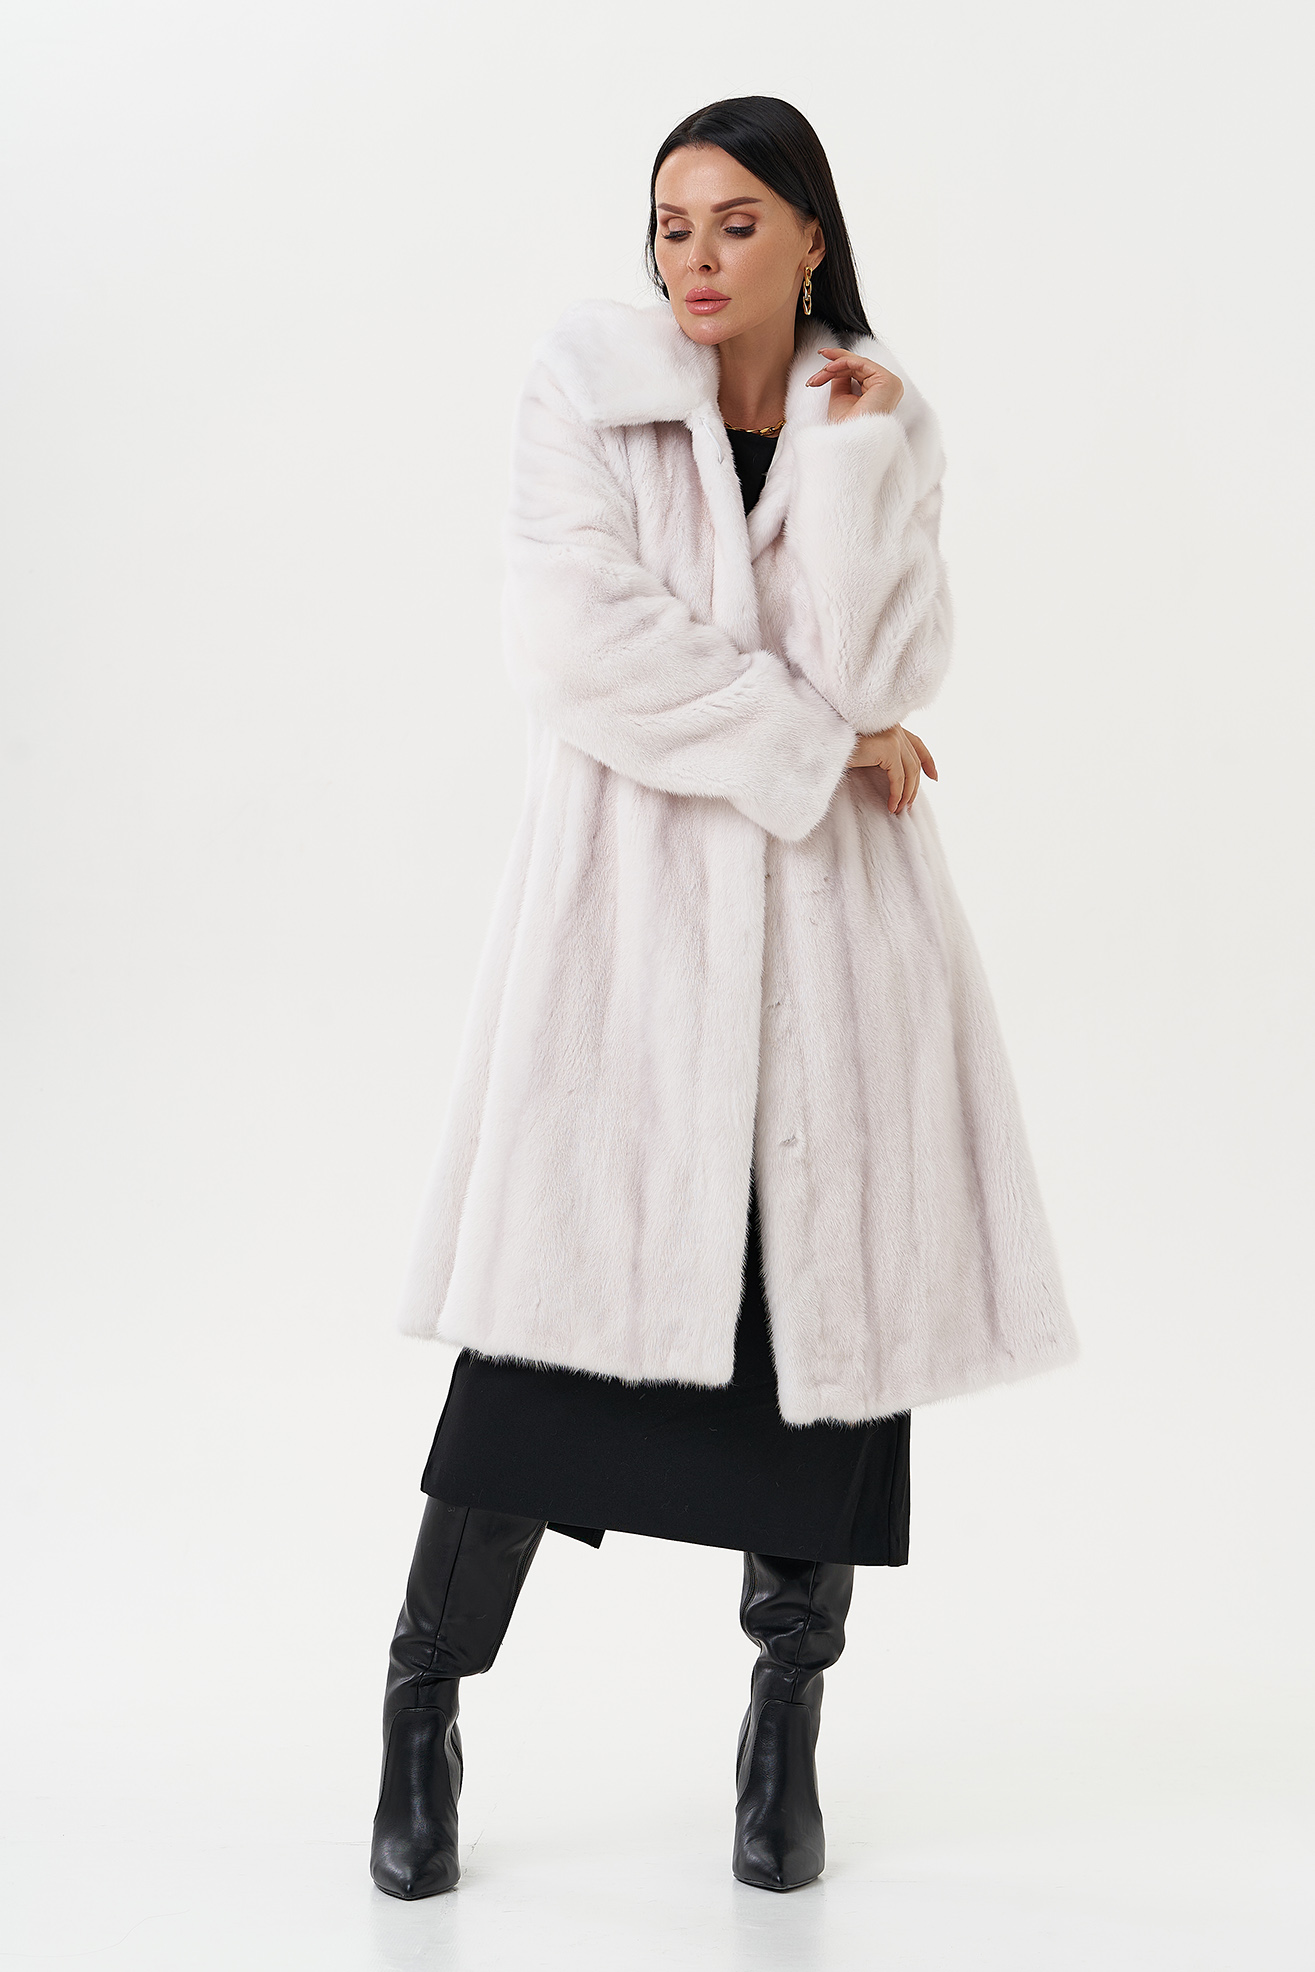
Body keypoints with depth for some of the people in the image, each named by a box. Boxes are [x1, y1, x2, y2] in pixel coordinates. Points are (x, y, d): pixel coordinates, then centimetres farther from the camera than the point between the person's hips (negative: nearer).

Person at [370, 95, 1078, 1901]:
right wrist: (810, 744, -11)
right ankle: (425, 1709, 10)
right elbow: (574, 636, -13)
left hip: (828, 910, 3)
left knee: (830, 1294, 2)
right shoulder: (590, 387, 2)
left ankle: (787, 1723, 19)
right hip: (630, 890, -2)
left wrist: (847, 447, -9)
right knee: (557, 1291, -6)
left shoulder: (883, 427, 8)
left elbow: (866, 671, -8)